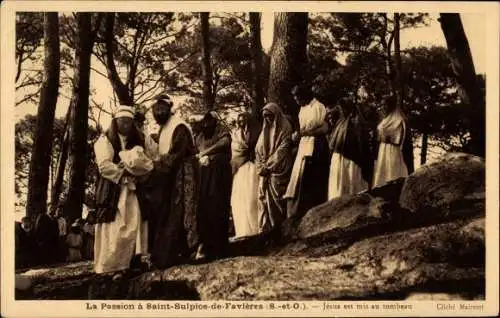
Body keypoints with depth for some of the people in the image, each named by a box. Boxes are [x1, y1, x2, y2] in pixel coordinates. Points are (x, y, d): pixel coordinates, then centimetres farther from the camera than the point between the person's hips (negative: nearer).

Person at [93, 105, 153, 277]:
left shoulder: (137, 142, 18)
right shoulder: (105, 140, 3)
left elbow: (148, 165, 7)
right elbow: (104, 165, -10)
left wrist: (130, 161, -9)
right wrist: (125, 172, -10)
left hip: (133, 189, 5)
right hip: (112, 189, -4)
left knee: (134, 226, -8)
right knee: (114, 229, -9)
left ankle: (133, 263, -10)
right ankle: (113, 267, -9)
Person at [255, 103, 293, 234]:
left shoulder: (284, 129, -2)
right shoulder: (265, 131, 18)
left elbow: (282, 151, -10)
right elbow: (258, 151, 14)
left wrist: (267, 166, -11)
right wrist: (261, 167, -1)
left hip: (278, 172, -6)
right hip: (265, 174, 6)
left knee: (276, 201, -7)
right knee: (264, 201, 0)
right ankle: (265, 231, 1)